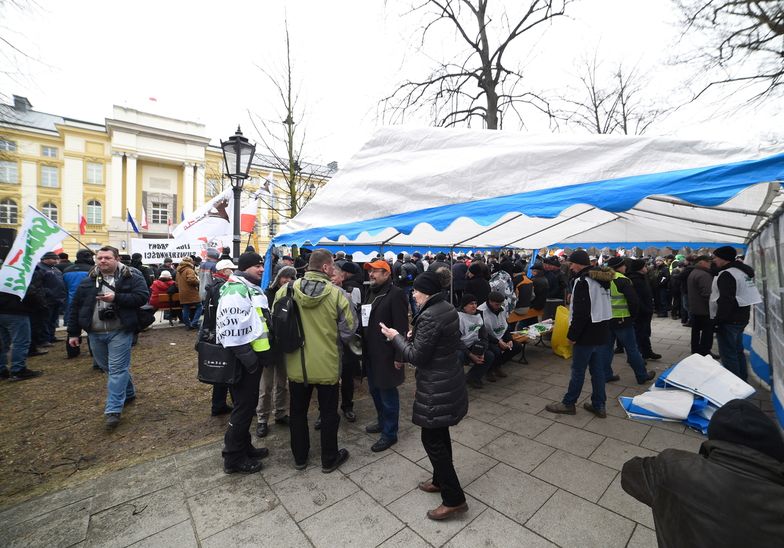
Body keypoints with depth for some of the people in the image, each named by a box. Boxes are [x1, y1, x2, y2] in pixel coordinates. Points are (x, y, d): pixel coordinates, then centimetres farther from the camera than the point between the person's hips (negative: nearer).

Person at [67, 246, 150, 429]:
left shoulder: (132, 276, -6)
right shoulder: (88, 280, 7)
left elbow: (143, 297, -15)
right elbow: (76, 307, 11)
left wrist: (116, 298, -24)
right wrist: (73, 333, 9)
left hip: (120, 332, -6)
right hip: (95, 333, 6)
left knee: (117, 369, -4)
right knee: (107, 367, 18)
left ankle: (113, 410, 2)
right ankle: (128, 393, 37)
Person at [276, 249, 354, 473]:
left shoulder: (286, 291, -10)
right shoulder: (336, 293, -18)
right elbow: (347, 331, -13)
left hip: (296, 364, 3)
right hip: (327, 365, -2)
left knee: (298, 412, 22)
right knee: (329, 413, 17)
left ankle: (300, 457, 39)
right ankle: (329, 459, 34)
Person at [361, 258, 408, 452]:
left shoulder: (396, 294, -15)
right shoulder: (370, 292, 11)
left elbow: (401, 327, -18)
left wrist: (398, 356, -19)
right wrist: (363, 346, 11)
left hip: (386, 354, -8)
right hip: (370, 352, 8)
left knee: (387, 393, 5)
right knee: (374, 389, 21)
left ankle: (390, 433, 24)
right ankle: (382, 421, 42)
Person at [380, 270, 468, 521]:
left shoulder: (429, 316, -25)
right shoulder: (448, 309, 4)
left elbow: (417, 357, -21)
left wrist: (396, 336, -8)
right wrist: (414, 338, 8)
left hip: (437, 388, -10)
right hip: (450, 381, 10)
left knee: (432, 439, 5)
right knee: (440, 434, 23)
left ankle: (454, 499, 18)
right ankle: (441, 480, 41)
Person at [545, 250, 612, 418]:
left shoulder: (583, 281, -17)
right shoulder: (603, 279, 11)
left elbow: (581, 313, -22)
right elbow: (603, 307, 18)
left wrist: (572, 335, -15)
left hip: (587, 334, -8)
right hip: (602, 332, 8)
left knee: (578, 370, 3)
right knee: (598, 370, 15)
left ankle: (568, 403, 16)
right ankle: (599, 406, 23)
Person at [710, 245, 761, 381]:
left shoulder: (727, 274, -19)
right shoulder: (742, 271, 14)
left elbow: (725, 300, -26)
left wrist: (718, 320, -23)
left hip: (729, 320, -10)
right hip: (741, 317, 10)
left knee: (728, 354, -3)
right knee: (737, 350, 20)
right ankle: (742, 379, 31)